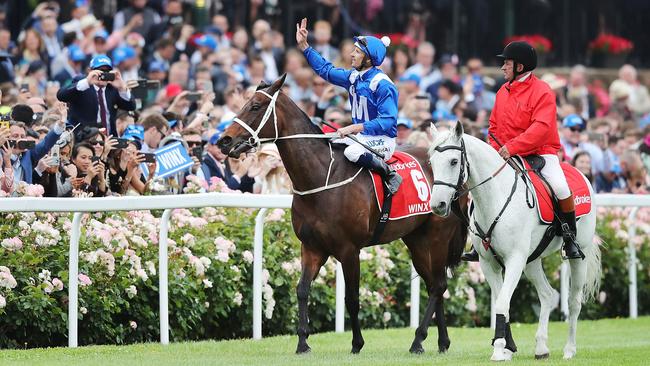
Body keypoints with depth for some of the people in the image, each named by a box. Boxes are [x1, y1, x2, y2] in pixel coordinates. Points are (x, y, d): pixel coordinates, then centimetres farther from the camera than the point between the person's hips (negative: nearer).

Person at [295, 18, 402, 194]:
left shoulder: (383, 85, -19)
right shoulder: (353, 77, 6)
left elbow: (388, 121, -25)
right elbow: (325, 69, 19)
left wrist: (354, 128, -31)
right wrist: (303, 45, 13)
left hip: (382, 140, -9)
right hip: (360, 136, 9)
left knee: (352, 152, -36)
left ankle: (390, 175, -18)